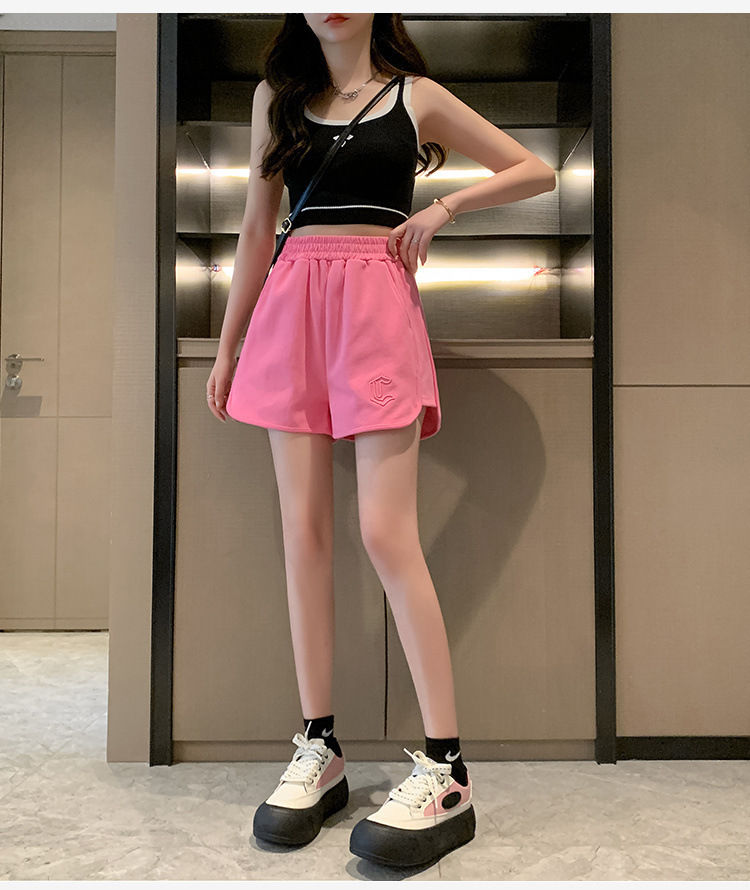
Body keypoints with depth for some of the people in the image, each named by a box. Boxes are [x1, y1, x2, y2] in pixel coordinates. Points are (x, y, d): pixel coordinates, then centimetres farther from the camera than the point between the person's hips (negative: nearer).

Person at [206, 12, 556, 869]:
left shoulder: (416, 96, 12)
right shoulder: (277, 95, 18)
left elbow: (536, 170, 15)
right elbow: (256, 231, 17)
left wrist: (444, 205, -1)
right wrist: (227, 347, 13)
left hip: (377, 306, -3)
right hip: (290, 307, 3)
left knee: (385, 534, -13)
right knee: (303, 529, -2)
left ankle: (446, 772, -6)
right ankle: (319, 749, 8)